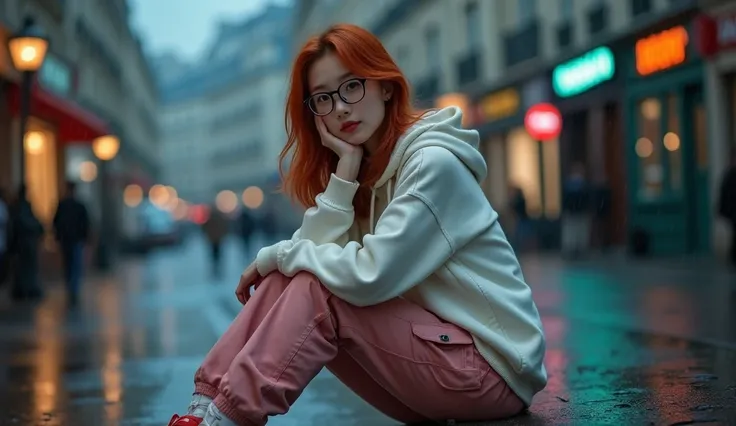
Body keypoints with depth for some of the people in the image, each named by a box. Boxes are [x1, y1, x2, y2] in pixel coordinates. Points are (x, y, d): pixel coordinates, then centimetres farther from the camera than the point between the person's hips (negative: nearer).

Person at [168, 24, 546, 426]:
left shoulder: (433, 163, -16)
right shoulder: (366, 170, 10)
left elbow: (368, 277, -25)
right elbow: (315, 251, -5)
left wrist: (275, 254, -10)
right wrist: (346, 166, -11)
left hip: (490, 368, -7)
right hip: (435, 345, 8)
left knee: (316, 291, -20)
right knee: (285, 282, -6)